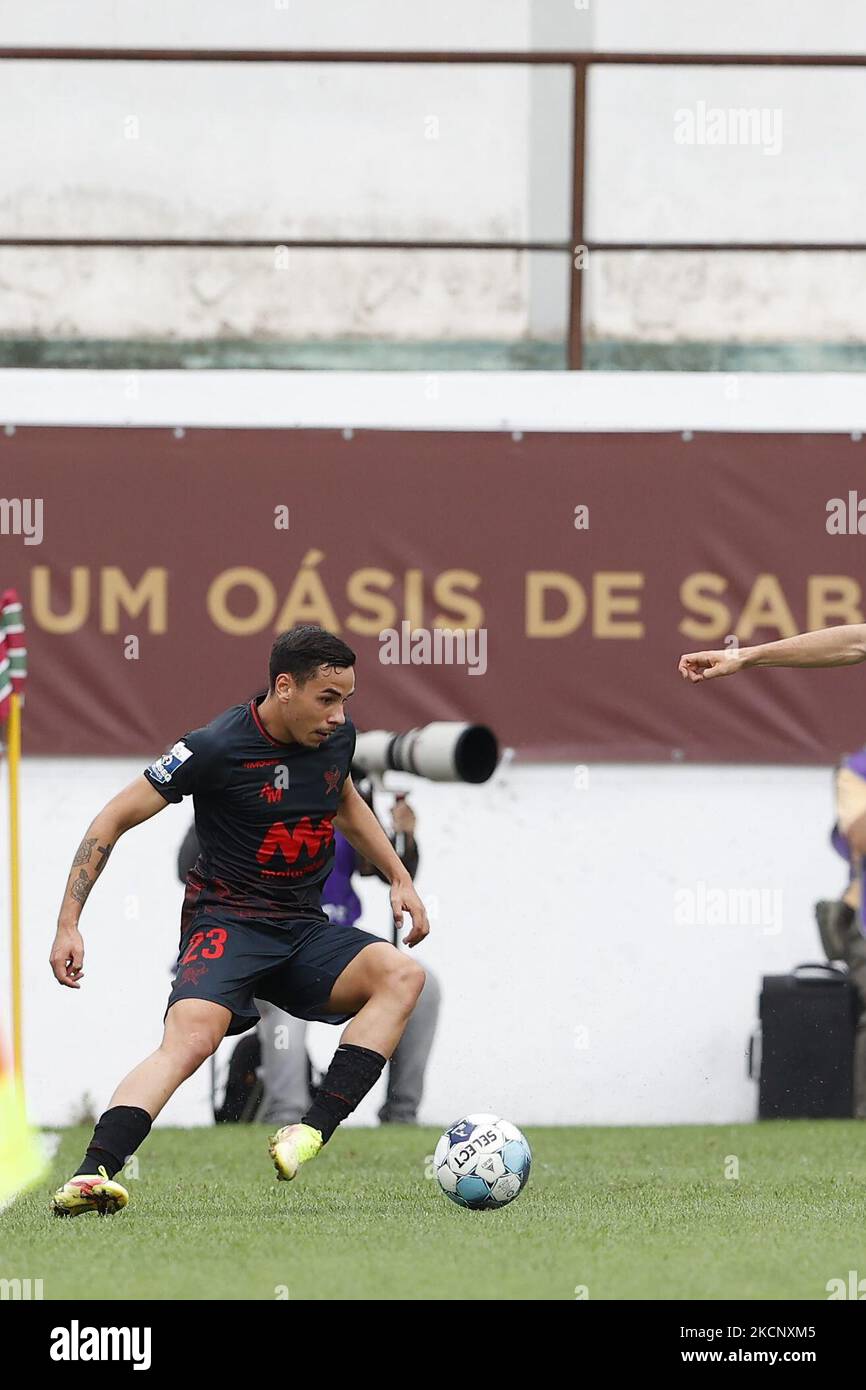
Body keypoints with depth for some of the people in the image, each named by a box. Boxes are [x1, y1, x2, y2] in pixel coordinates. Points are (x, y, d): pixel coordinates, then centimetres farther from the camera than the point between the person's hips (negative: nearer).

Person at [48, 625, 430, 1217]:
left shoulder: (337, 735, 4)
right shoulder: (216, 747, -14)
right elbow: (112, 821, -7)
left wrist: (401, 879, 22)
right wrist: (69, 924, -12)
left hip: (306, 930, 6)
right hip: (226, 923, -6)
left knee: (403, 974, -21)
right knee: (190, 1037, -34)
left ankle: (315, 1131, -28)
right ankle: (93, 1174, -45)